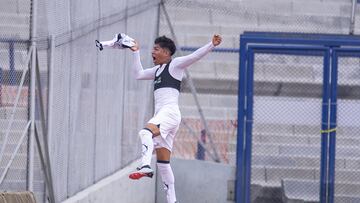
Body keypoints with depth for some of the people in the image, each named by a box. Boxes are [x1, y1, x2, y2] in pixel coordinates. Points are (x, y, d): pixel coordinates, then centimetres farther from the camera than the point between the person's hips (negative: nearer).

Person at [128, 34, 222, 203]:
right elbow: (139, 74, 36)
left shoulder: (175, 64, 2)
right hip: (160, 116, 9)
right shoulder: (157, 70, 26)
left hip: (170, 111, -9)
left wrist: (211, 45, -23)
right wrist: (136, 52, 35)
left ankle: (145, 166, -57)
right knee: (163, 162, 5)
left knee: (146, 132, -36)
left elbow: (194, 56, -10)